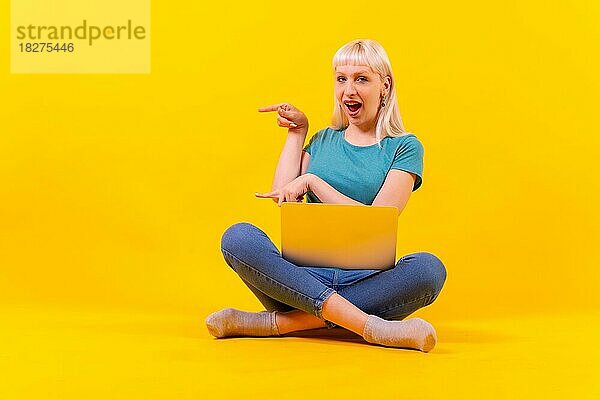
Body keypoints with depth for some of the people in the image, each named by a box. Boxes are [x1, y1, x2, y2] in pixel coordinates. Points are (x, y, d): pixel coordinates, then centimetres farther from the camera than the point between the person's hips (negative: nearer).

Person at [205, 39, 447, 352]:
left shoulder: (405, 147, 7)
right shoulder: (323, 140, 19)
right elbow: (282, 196, 3)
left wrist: (312, 181, -7)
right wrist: (297, 131, 12)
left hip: (366, 278, -2)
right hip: (303, 273, 2)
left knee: (428, 268, -34)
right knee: (237, 237, -26)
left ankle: (279, 322, -33)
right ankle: (371, 326, -37)